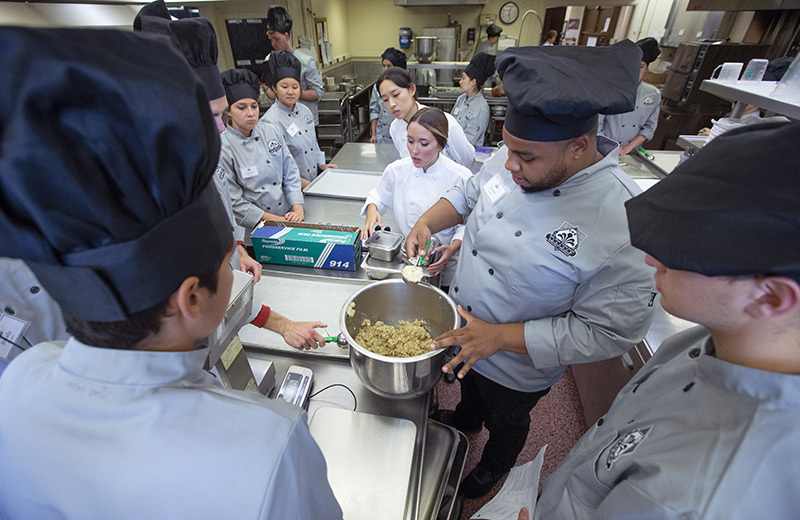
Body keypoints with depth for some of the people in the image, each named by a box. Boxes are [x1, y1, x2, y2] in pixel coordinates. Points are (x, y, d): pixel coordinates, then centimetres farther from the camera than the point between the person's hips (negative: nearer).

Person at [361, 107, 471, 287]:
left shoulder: (461, 177, -18)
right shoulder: (397, 170, -10)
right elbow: (379, 196, 9)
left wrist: (454, 248, -26)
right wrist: (372, 209, -13)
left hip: (443, 263, -2)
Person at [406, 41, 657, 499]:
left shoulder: (626, 222, -34)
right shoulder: (513, 163, -16)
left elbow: (608, 333, -28)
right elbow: (469, 193, 3)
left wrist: (500, 337, -31)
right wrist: (429, 221, -16)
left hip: (517, 370, -4)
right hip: (464, 329, 5)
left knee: (506, 422, 29)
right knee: (470, 385, 36)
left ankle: (495, 466, 64)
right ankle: (466, 419, 72)